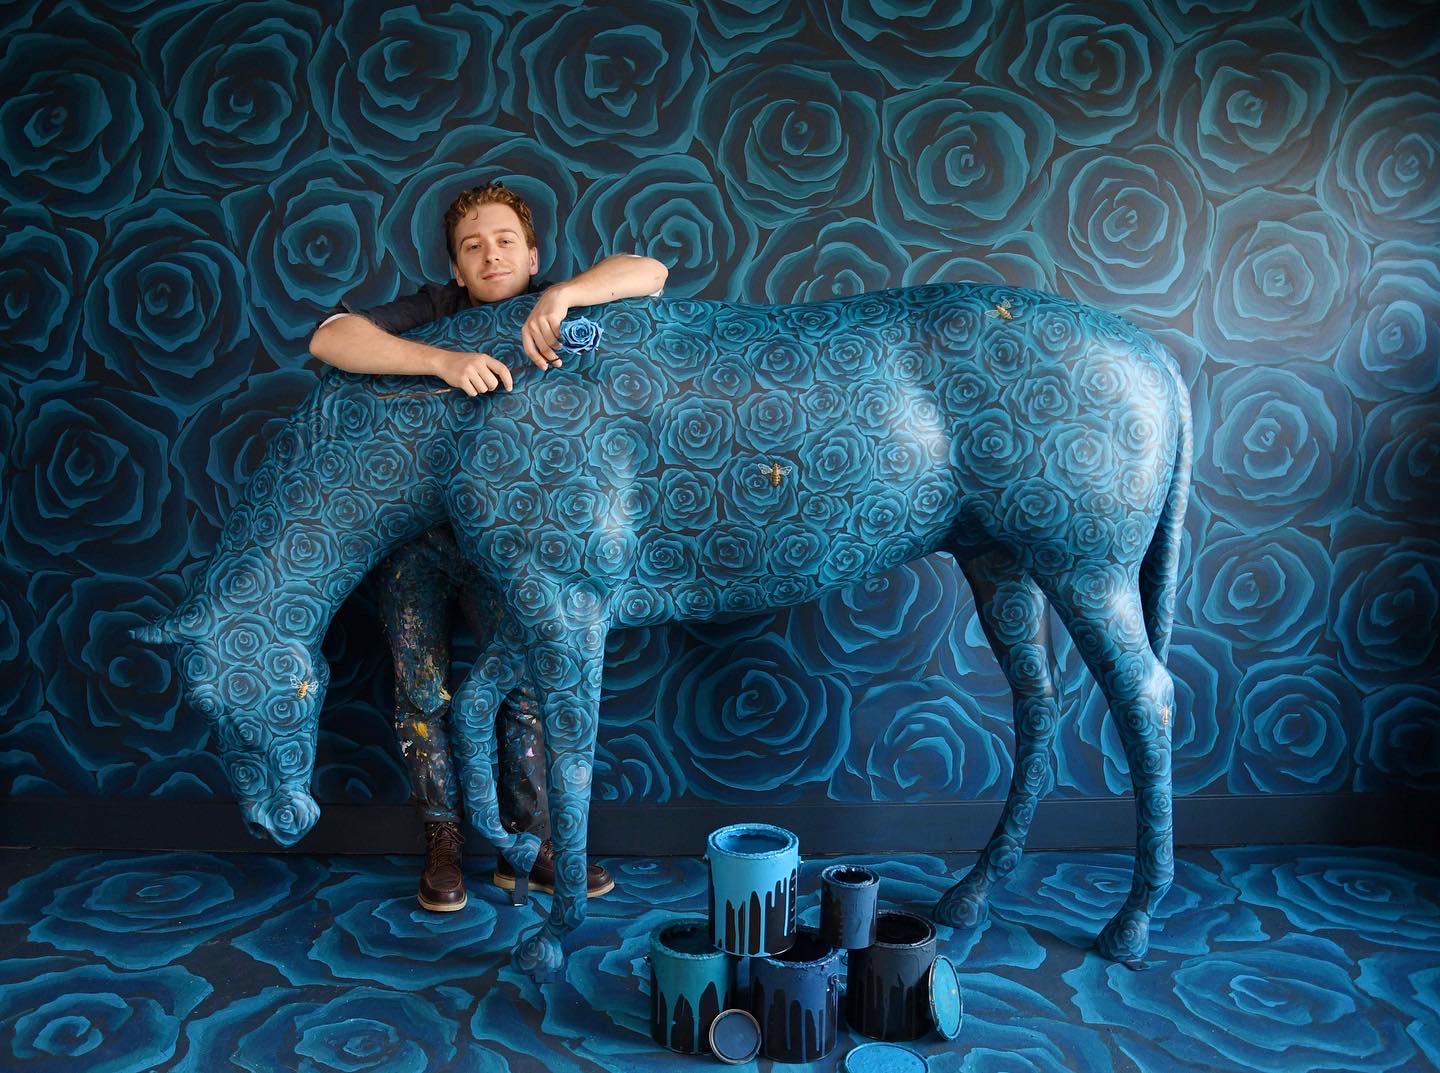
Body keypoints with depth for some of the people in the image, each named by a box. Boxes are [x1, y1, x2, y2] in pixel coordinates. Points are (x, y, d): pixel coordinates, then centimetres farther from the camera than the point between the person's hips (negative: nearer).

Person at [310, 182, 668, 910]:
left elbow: (650, 273, -20)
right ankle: (443, 844, 20)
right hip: (415, 537, -1)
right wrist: (443, 361, -42)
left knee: (526, 682, 2)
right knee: (423, 691, 3)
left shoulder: (550, 314, -7)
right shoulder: (435, 312, -13)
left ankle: (525, 848, 16)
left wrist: (562, 296, -38)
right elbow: (328, 339, -29)